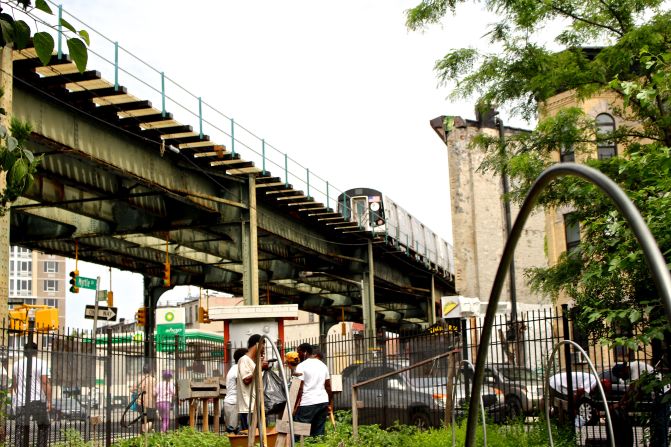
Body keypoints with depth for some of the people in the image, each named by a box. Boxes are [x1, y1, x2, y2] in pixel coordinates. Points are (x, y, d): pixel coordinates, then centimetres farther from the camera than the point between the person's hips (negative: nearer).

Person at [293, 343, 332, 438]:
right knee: (318, 433, 8)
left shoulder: (301, 366, -5)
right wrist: (330, 404, 21)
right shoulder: (323, 365, 16)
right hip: (323, 402, 7)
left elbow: (299, 388, -11)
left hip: (307, 403, -7)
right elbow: (328, 386, 16)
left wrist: (295, 406, -9)